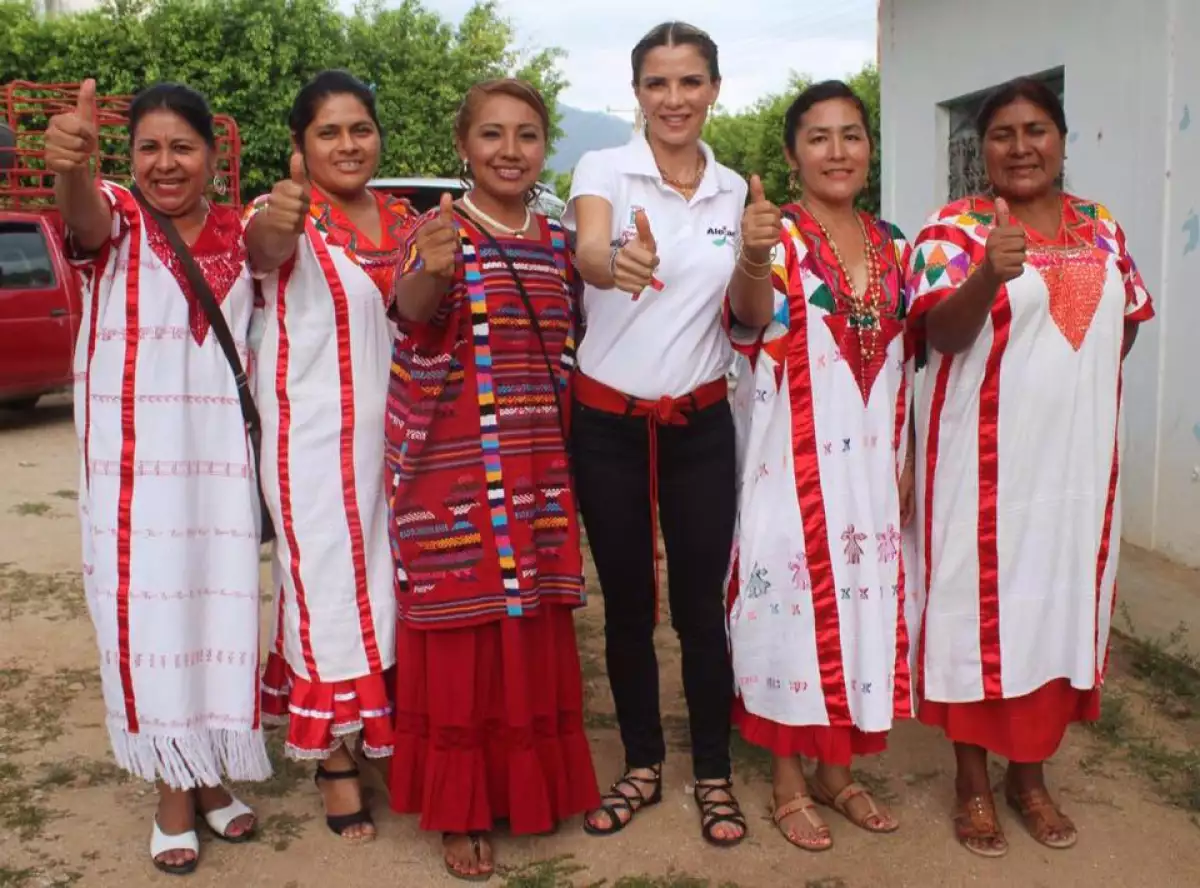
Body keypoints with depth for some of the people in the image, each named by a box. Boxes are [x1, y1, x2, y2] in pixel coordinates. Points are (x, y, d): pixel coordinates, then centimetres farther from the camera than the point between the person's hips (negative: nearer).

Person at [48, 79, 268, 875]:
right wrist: (71, 166, -52)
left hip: (218, 457, 3)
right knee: (147, 608, 1)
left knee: (218, 607, 8)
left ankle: (208, 773, 26)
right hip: (131, 456, -2)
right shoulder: (116, 218, -4)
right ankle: (171, 790, 17)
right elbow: (85, 213, -30)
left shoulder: (240, 232, 7)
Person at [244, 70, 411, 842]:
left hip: (393, 433, 6)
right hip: (316, 440, -5)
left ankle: (384, 732, 34)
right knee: (331, 589, 1)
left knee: (388, 587, 15)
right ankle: (336, 757, 15)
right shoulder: (288, 216, -9)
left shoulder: (404, 220, 8)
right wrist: (277, 221, -57)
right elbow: (264, 245, -35)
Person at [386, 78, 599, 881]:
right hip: (456, 473, -5)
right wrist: (431, 274, -47)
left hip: (540, 470, 5)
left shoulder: (558, 242, 10)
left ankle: (533, 784, 32)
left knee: (536, 629, 14)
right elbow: (411, 308, -27)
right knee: (462, 635, 1)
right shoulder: (440, 230, -5)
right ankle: (459, 807, 17)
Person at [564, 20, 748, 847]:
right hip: (608, 420, -2)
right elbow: (588, 253, -29)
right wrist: (618, 263, -53)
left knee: (700, 603, 5)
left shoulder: (734, 189, 5)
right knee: (627, 602, 9)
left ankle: (714, 773, 22)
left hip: (700, 421, 2)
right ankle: (643, 763, 27)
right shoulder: (604, 168, -7)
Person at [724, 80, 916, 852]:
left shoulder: (893, 245, 9)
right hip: (794, 462, -5)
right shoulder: (776, 235, -8)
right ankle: (790, 783, 17)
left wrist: (906, 460, 11)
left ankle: (838, 772, 28)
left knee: (861, 601, 12)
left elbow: (903, 363, 15)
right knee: (796, 604, 1)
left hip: (870, 462, 6)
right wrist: (752, 261, -52)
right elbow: (751, 318, -30)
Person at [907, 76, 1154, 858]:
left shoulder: (1102, 229, 9)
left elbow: (1127, 321, 19)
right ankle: (974, 781, 17)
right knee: (981, 604, 2)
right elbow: (941, 333, -21)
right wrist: (988, 277, -39)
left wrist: (1077, 385, 6)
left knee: (1062, 603, 11)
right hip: (985, 458, -5)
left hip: (1078, 457, 5)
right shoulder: (956, 229, -8)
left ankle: (1030, 772, 27)